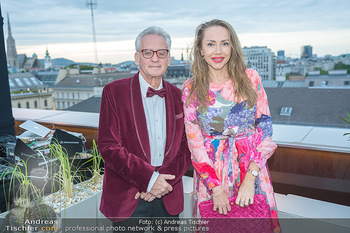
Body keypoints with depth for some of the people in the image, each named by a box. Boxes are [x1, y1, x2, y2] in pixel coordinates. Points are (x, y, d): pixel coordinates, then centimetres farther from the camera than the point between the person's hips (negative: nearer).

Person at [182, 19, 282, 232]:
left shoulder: (250, 78, -3)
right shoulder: (191, 89, -4)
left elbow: (265, 127, -4)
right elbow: (195, 143, -4)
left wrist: (250, 178, -13)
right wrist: (216, 188, -11)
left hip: (252, 168, 1)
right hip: (210, 172, 0)